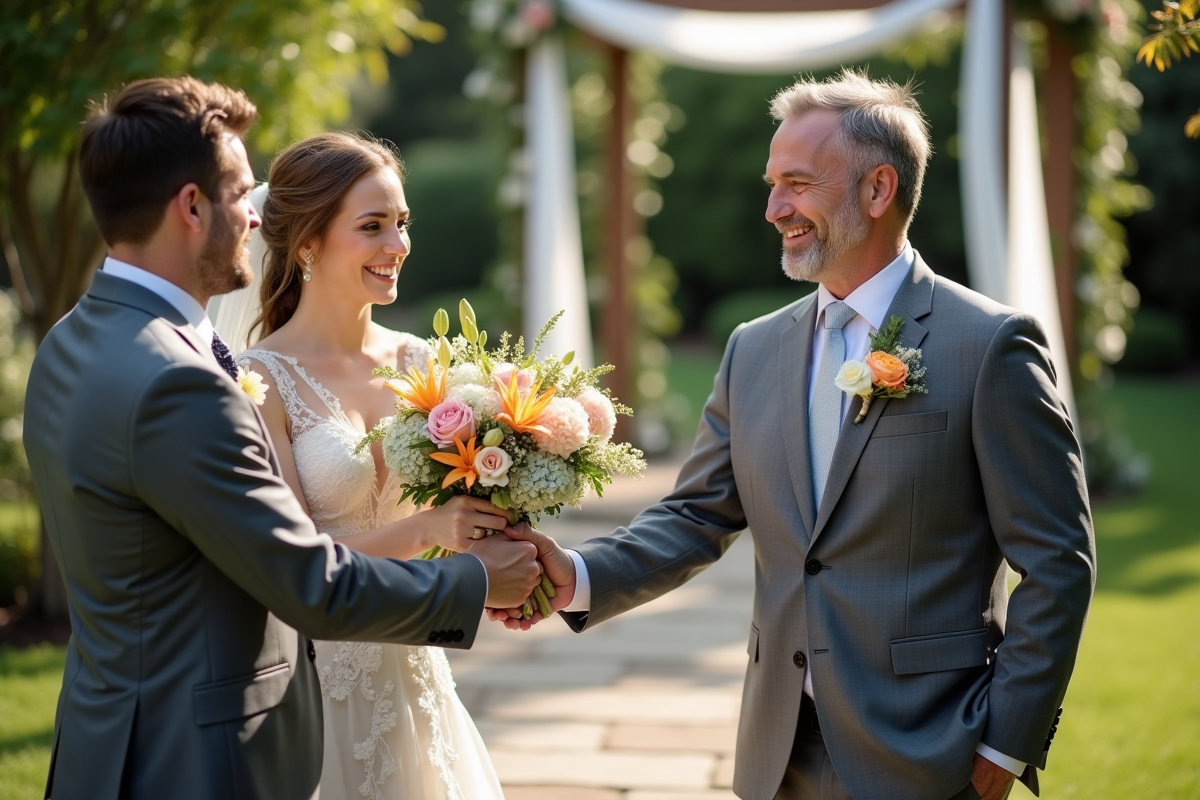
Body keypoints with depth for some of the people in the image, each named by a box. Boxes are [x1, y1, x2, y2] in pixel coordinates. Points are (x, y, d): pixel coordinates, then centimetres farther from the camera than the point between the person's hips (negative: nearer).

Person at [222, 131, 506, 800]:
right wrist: (423, 530, -28)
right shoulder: (261, 381, -12)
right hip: (317, 679, -5)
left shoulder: (420, 363, 3)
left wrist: (488, 530, -10)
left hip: (413, 669, 5)